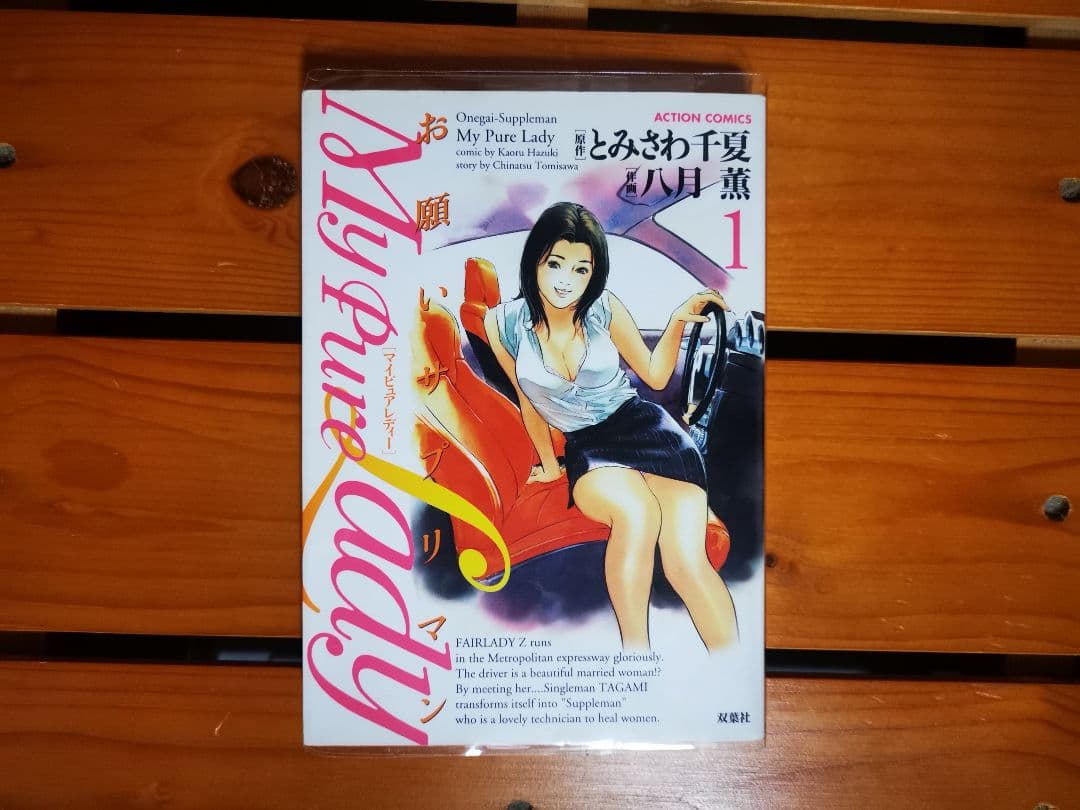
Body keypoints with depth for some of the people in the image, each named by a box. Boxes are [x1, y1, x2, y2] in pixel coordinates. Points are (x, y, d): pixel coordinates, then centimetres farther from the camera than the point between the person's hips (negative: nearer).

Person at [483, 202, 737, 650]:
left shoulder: (605, 309, -4)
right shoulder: (503, 323, -6)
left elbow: (655, 376, 7)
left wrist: (676, 322, -8)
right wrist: (550, 465, 17)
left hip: (647, 429, 1)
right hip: (587, 450, 0)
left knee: (688, 565, -23)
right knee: (637, 513, -36)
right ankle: (634, 645, -20)